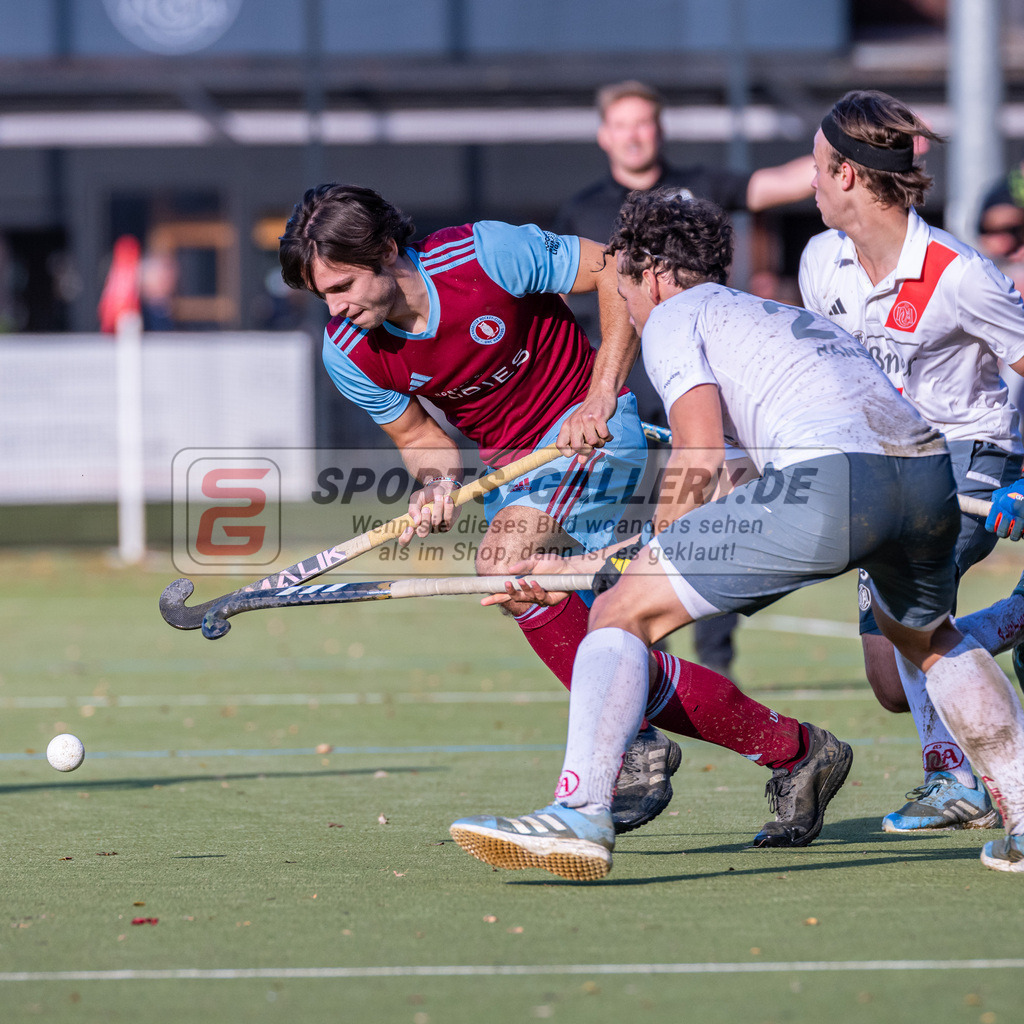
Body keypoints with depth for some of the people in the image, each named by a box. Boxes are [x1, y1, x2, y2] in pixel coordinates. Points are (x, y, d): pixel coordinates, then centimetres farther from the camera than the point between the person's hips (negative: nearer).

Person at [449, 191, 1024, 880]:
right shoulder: (785, 318, 40)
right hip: (931, 467, 8)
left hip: (827, 475, -7)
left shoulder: (674, 315, 17)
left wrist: (656, 546, 18)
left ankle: (582, 814, -14)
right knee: (927, 637, 37)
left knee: (624, 613, 1)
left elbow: (701, 455, 1)